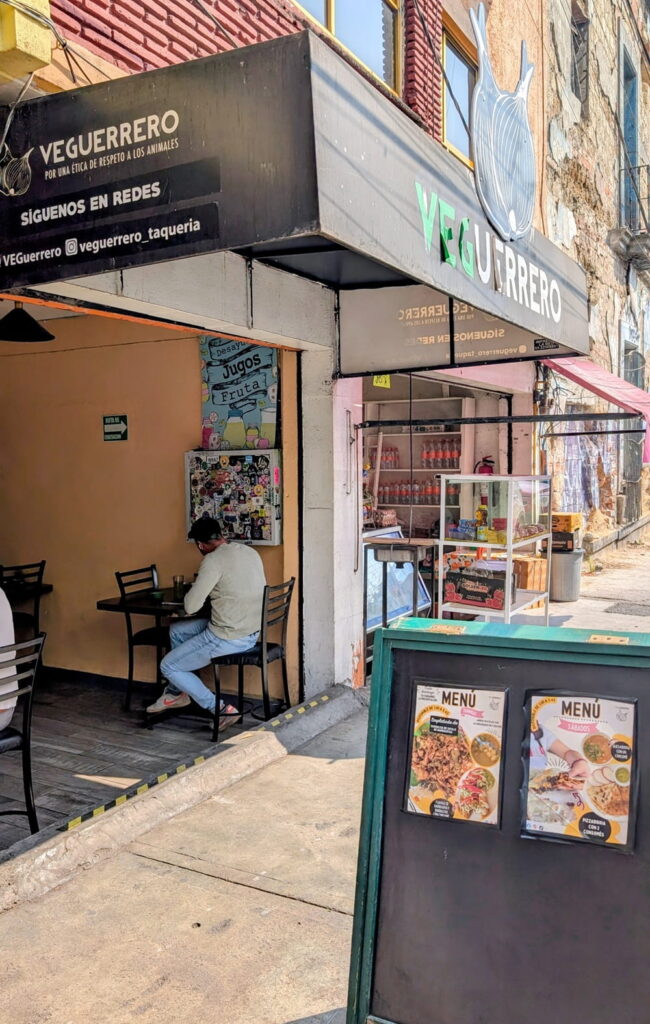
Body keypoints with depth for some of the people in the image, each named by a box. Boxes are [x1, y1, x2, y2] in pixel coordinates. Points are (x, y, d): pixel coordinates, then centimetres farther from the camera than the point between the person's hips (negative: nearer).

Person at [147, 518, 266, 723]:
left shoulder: (214, 560, -19)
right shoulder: (251, 552, 6)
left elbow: (190, 607, -17)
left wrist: (194, 590, 4)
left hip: (228, 638, -9)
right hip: (252, 633, 9)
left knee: (168, 666, 7)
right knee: (176, 630, 23)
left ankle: (219, 709, 6)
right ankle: (176, 692, 34)